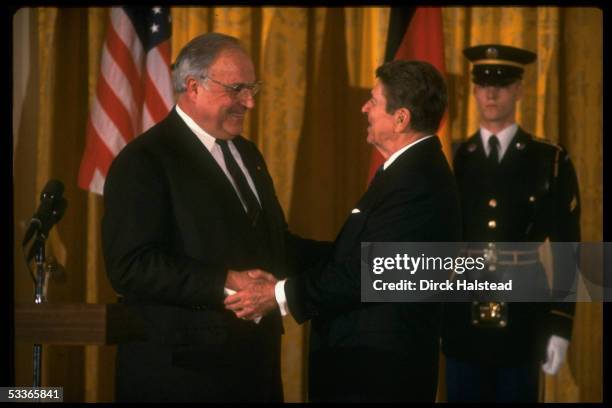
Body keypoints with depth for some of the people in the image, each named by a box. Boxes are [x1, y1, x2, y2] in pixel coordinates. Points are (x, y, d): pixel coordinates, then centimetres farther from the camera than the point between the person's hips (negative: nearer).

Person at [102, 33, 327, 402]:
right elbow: (131, 267, -21)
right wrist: (226, 283, -26)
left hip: (256, 361, 8)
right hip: (180, 369, -8)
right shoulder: (144, 161, -12)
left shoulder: (247, 153, 15)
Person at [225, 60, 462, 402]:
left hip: (379, 368, -10)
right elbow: (355, 255, 10)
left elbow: (364, 273, -25)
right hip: (372, 359, 10)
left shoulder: (416, 184, -21)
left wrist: (281, 294, -21)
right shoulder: (414, 170, 12)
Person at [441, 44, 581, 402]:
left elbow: (566, 249, -1)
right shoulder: (452, 161, 5)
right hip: (461, 321, 2)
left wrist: (560, 326, -5)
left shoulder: (551, 161, 0)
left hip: (523, 322, -1)